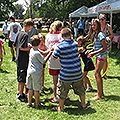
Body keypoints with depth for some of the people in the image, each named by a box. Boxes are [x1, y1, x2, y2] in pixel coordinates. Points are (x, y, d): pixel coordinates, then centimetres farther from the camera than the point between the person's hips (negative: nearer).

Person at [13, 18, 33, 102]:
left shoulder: (19, 34, 10)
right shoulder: (25, 35, -18)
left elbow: (15, 45, 16)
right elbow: (22, 48, -23)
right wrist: (30, 48, -10)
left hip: (18, 58, 9)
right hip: (23, 60, -9)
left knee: (20, 77, 19)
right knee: (23, 78, 0)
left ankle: (19, 93, 30)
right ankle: (21, 96, 9)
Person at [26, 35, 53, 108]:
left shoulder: (32, 50, 7)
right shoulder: (37, 53, -18)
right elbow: (44, 62, -8)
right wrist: (50, 53, -4)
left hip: (30, 72, 8)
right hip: (37, 73, -7)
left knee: (30, 89, 14)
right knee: (36, 89, 4)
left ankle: (29, 103, 21)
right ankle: (37, 104, 14)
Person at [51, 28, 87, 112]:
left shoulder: (60, 46, -16)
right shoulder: (75, 43, -1)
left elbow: (54, 57, -7)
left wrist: (55, 50, 10)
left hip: (66, 74, -4)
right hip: (77, 72, 4)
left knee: (62, 91, 11)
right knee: (80, 89, 21)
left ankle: (61, 107, 22)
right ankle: (83, 104, 31)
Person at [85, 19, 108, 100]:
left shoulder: (100, 35, -17)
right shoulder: (95, 34, 12)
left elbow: (104, 48, -20)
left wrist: (94, 53, -19)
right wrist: (91, 50, 5)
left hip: (102, 55, -9)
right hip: (99, 56, 9)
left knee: (97, 74, -9)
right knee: (98, 73, 13)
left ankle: (99, 96, -4)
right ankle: (101, 92, 24)